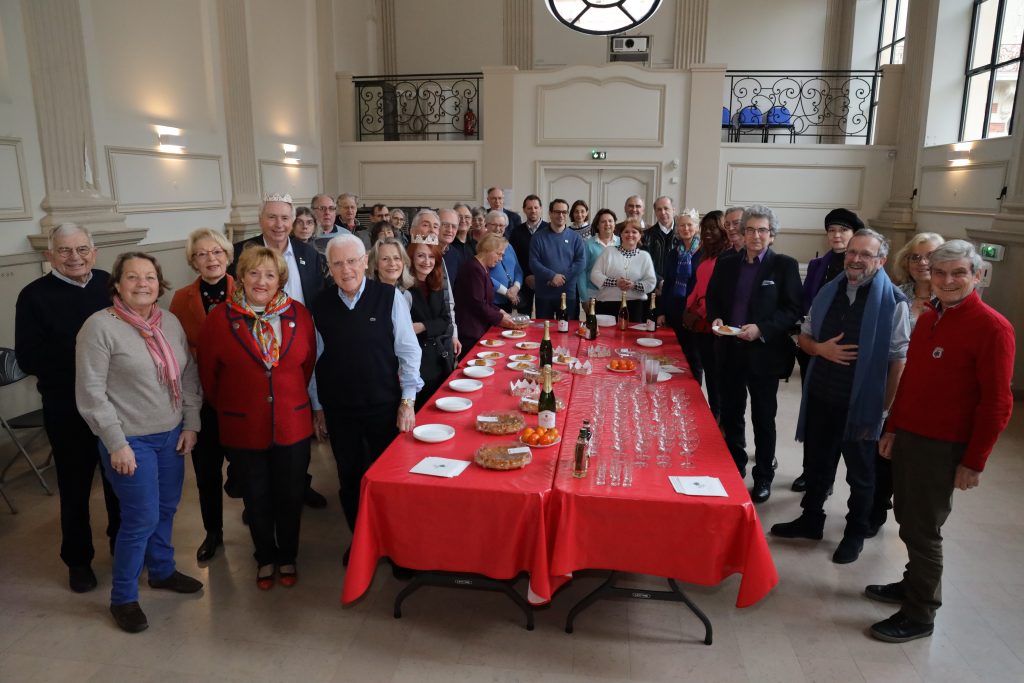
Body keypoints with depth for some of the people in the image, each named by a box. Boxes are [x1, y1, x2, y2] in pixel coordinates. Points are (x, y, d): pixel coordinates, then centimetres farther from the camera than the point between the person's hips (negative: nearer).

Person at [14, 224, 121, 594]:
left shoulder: (111, 284, -1)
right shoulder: (34, 295, -7)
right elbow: (28, 358, -11)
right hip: (67, 410, -2)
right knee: (75, 487, 12)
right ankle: (78, 559, 31)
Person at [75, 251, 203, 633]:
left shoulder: (171, 322, 3)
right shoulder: (99, 327, -13)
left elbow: (189, 376, 9)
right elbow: (90, 394, -14)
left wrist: (191, 424, 4)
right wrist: (116, 444, -14)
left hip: (170, 435, 5)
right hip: (130, 440, -5)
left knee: (166, 508, 16)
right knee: (142, 518, 0)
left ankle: (163, 571, 40)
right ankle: (123, 598, 21)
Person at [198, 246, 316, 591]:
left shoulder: (298, 314, -4)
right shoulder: (220, 318, -8)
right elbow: (208, 372, 0)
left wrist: (294, 398, 9)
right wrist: (225, 407, 7)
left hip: (292, 424, 1)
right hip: (243, 427, -1)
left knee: (290, 495, 13)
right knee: (257, 497, 16)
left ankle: (287, 557, 37)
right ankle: (265, 558, 39)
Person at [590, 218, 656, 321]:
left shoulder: (645, 256, 10)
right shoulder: (608, 252, 7)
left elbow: (651, 282, 4)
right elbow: (595, 275, 0)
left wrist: (634, 285, -15)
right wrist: (615, 282, -13)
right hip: (607, 305, -1)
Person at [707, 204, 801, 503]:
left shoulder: (784, 265, -5)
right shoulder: (727, 263, 7)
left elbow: (793, 310, -9)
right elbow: (712, 298, 14)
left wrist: (761, 329, -20)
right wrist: (715, 319, -7)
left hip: (764, 353, -4)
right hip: (731, 351, 4)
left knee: (763, 418, 8)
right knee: (730, 414, 15)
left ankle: (763, 477, 23)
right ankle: (734, 467, 33)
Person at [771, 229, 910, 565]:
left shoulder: (893, 301, -12)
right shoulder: (828, 292, 4)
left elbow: (898, 359, -12)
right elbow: (804, 337, 11)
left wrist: (885, 406, -12)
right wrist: (821, 349, -11)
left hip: (861, 403, -4)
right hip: (820, 398, 5)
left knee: (860, 474, 14)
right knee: (816, 464, 18)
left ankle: (855, 533, 33)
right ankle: (810, 519, 37)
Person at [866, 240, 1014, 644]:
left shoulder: (992, 328, -15)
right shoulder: (928, 318, 9)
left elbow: (996, 403, -15)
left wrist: (974, 461, -14)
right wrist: (892, 428, 15)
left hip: (943, 446, -7)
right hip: (908, 436, 7)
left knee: (923, 530, 4)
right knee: (907, 519, 17)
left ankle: (920, 615, 20)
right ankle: (914, 584, 37)